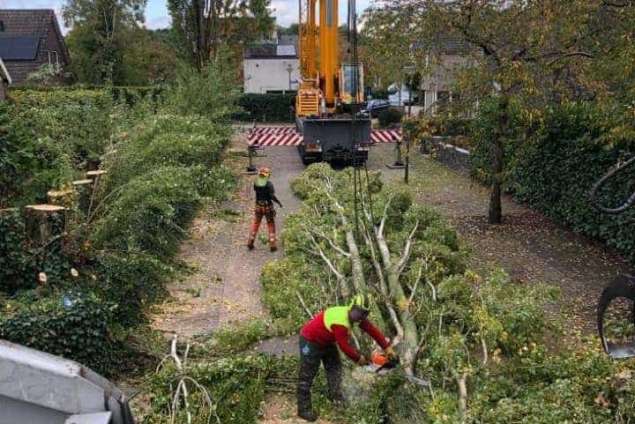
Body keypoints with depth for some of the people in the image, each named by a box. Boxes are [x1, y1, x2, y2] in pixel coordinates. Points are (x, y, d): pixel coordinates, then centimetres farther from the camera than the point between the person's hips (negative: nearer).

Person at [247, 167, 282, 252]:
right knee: (271, 225, 8)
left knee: (255, 224, 17)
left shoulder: (256, 183, -4)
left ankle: (250, 242, 17)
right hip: (268, 207, -4)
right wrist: (279, 202, -6)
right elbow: (272, 196, -21)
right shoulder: (269, 184, -18)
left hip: (258, 206, 4)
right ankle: (272, 245, 6)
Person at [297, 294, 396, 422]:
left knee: (335, 366, 8)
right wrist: (358, 358, -12)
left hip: (326, 341, 10)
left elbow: (372, 330, -4)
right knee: (307, 376, -3)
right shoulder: (340, 322, -35)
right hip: (310, 342, -10)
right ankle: (304, 410, 3)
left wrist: (387, 347, -6)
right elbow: (344, 346, -27)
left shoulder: (357, 315, -9)